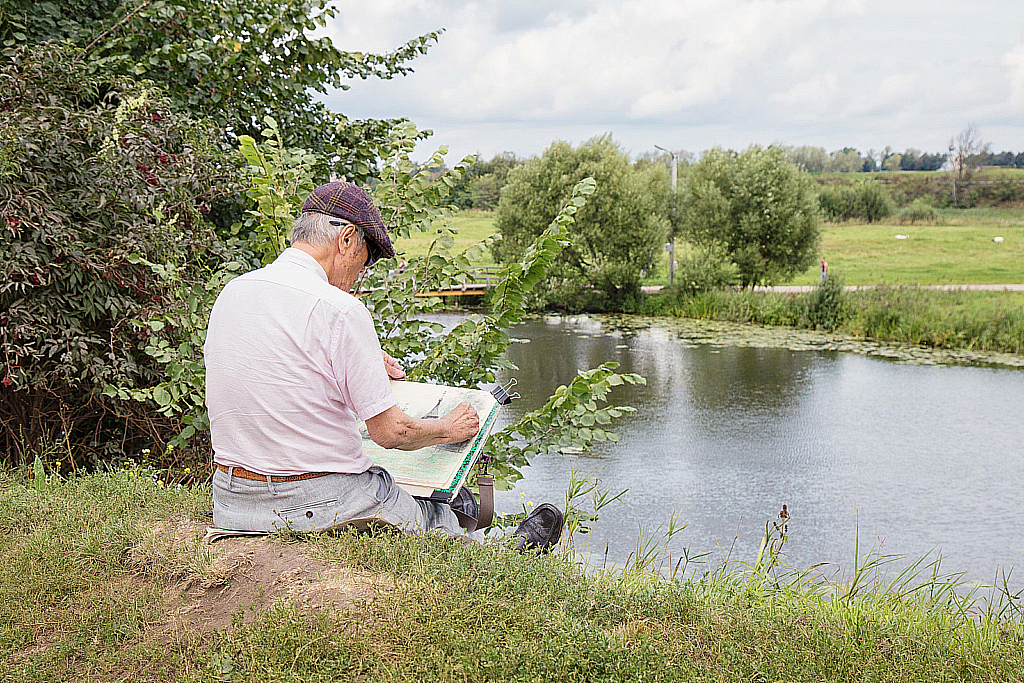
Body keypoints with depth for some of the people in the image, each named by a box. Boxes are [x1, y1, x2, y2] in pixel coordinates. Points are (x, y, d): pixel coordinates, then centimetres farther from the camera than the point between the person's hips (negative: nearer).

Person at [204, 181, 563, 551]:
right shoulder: (339, 309, -20)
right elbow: (390, 431, -15)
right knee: (440, 522, 18)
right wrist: (448, 427, 5)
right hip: (318, 503, -7)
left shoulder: (230, 292, 4)